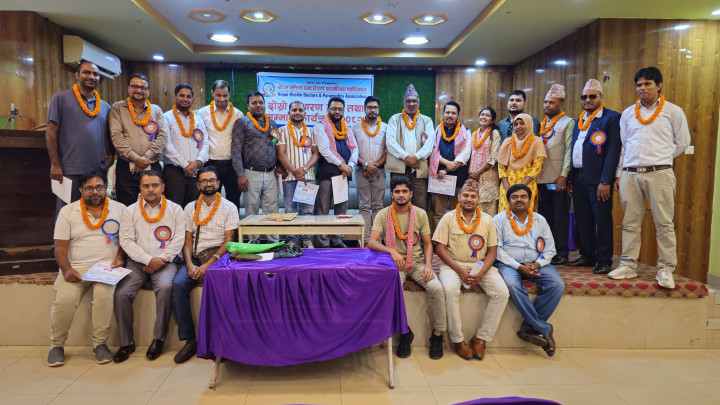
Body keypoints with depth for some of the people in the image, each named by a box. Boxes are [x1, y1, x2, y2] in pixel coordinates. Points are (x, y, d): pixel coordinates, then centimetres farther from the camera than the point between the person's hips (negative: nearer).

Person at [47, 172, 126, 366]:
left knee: (104, 294, -31)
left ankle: (99, 343, -13)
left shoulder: (119, 209, 10)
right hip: (75, 268, 1)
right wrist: (66, 270, -11)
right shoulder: (67, 211, 10)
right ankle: (57, 345, -1)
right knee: (65, 299, -25)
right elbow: (60, 247, 6)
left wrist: (120, 257, -6)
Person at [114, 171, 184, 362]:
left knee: (165, 287, -31)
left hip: (164, 261, -2)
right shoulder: (130, 211, 10)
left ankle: (159, 338, -16)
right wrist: (149, 259, -11)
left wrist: (160, 260, -11)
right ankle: (127, 342, -5)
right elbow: (126, 241, 1)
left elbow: (178, 240, 1)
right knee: (121, 293, -22)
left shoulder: (175, 209, 8)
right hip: (137, 261, 2)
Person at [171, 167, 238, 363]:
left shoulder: (229, 207, 6)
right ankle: (189, 340, -17)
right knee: (178, 284, -26)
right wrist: (190, 264, -9)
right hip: (195, 257, 3)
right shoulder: (190, 208, 17)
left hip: (218, 257, -3)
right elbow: (187, 241, 11)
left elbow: (229, 242, -2)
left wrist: (209, 264, -15)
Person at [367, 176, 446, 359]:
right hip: (395, 264, -1)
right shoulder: (383, 215, 0)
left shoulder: (420, 214, 5)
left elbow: (427, 244, 7)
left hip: (417, 262, 2)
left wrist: (428, 265, -11)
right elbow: (371, 242, -10)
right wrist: (392, 251, -28)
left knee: (436, 288, -25)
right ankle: (404, 332, -7)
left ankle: (437, 334, -4)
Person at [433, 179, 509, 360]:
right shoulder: (449, 218, 1)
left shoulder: (487, 220, 8)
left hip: (481, 265, 3)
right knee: (450, 289, -33)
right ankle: (458, 340, -15)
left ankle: (481, 338, -6)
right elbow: (440, 248, -4)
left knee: (502, 292, -21)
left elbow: (492, 250, 5)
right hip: (453, 264, -2)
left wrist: (481, 273, -13)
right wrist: (460, 271, -15)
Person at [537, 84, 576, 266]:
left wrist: (564, 175, -16)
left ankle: (561, 254, 5)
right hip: (541, 178, 6)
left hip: (558, 179, -6)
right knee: (544, 216, 9)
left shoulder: (568, 122, 0)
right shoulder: (542, 124, 18)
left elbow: (569, 150, -8)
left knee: (560, 217, -2)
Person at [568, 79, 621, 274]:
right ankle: (587, 256, 25)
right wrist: (571, 179, 12)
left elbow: (613, 151, -12)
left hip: (597, 179, -7)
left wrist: (605, 181, -19)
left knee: (602, 220, -1)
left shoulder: (612, 118, -5)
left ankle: (604, 261, 8)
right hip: (579, 177, 7)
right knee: (582, 220, 13)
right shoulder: (580, 120, 18)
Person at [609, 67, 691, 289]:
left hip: (659, 173, -3)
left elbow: (682, 143, 10)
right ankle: (628, 266, 14)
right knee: (630, 223, 7)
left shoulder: (673, 111, 5)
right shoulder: (628, 113, 13)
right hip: (630, 174, 3)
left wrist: (660, 159, 10)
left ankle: (666, 270, 7)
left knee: (664, 223, -2)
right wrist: (618, 174, 11)